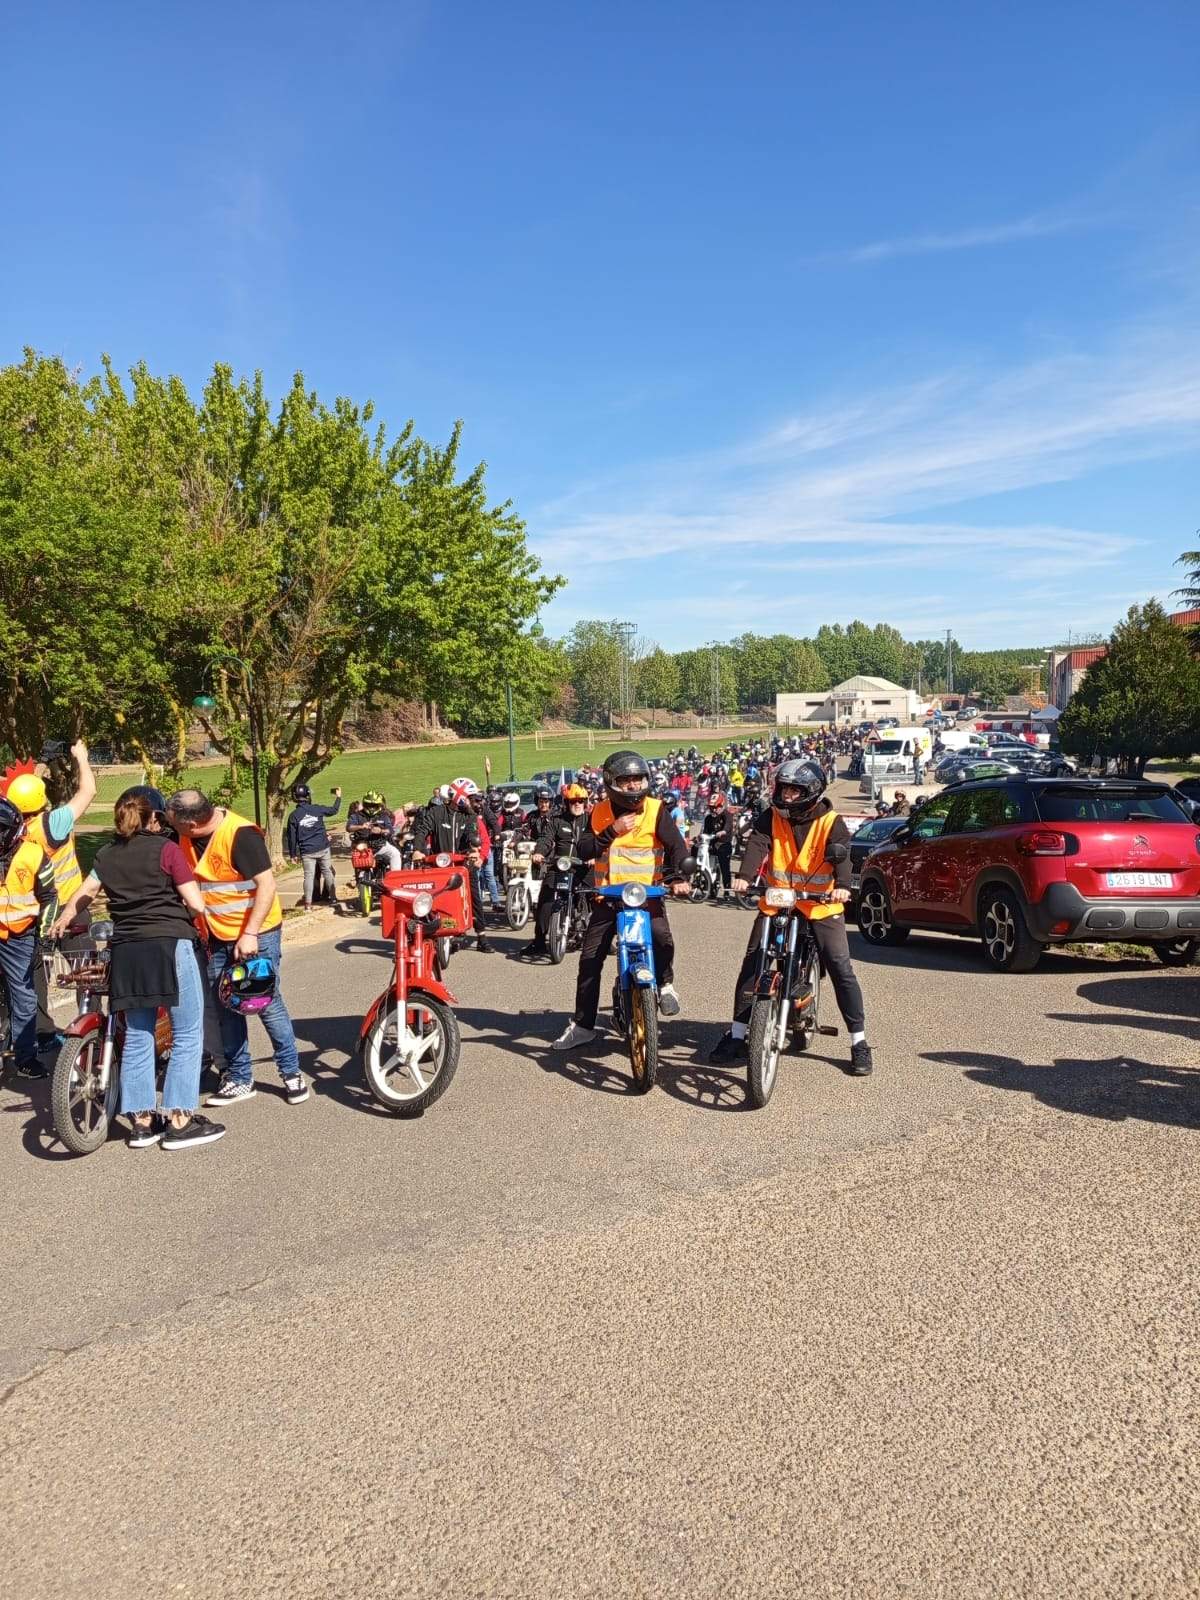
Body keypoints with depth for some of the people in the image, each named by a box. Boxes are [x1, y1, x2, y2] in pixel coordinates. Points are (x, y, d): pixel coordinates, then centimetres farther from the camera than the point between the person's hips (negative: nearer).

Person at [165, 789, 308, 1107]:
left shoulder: (241, 834, -23)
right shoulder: (185, 838, 0)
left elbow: (266, 884, -23)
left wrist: (250, 934, -26)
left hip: (256, 934, -7)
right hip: (218, 937, 7)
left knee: (268, 1004, -2)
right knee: (227, 1009, 11)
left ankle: (291, 1072, 12)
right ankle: (239, 1078, 22)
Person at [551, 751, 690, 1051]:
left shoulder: (656, 810, -5)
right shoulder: (599, 813, 3)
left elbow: (676, 845, -13)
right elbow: (583, 851, -4)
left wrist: (677, 877, -29)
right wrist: (612, 831, -17)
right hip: (607, 896, 3)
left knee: (662, 940, -29)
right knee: (589, 960, 2)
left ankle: (665, 984, 2)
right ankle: (582, 1024, 14)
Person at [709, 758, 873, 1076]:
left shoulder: (830, 822, -6)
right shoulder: (772, 817, 1)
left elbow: (841, 853, -20)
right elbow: (756, 844, -15)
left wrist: (842, 885, -40)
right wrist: (745, 876, -33)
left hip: (820, 905, -2)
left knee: (841, 969, -7)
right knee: (751, 964, -1)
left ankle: (859, 1042, 6)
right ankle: (736, 1035, 11)